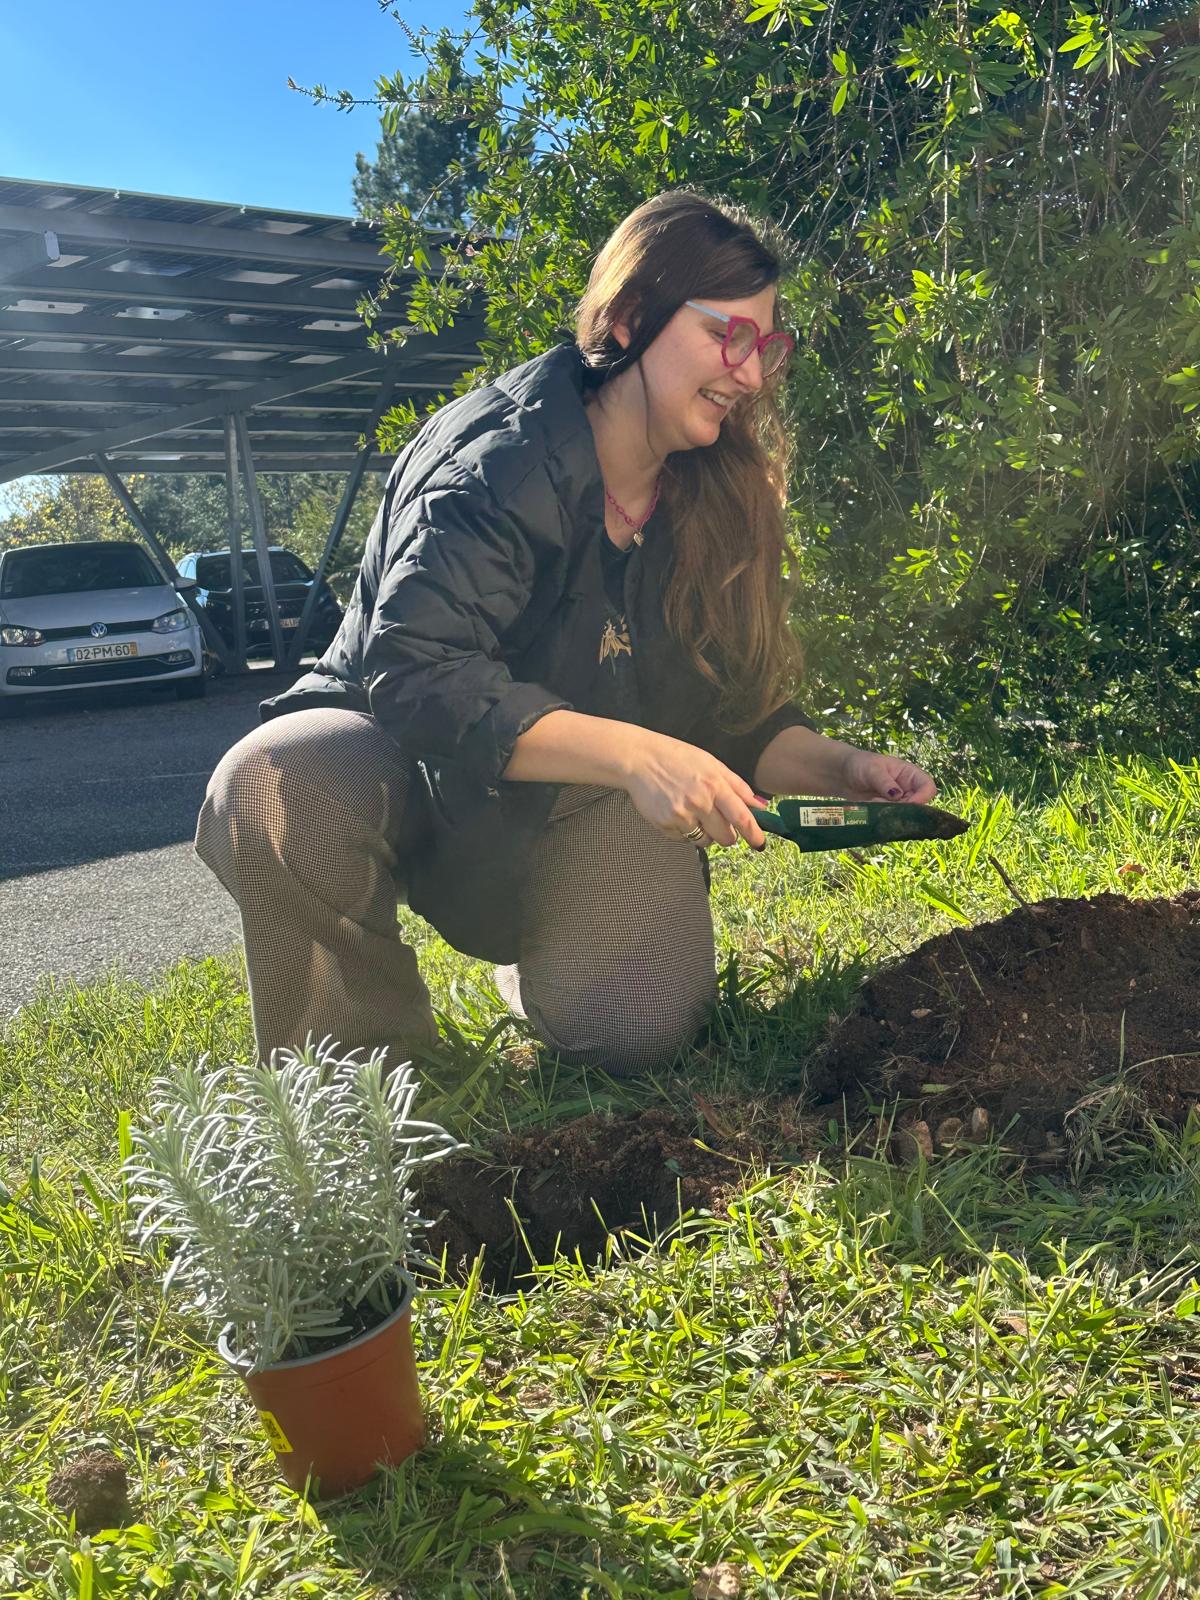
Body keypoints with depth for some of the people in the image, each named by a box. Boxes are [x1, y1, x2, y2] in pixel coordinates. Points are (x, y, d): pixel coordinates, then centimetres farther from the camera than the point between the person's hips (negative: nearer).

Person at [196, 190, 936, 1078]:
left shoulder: (720, 495, -4)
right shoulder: (502, 455, -23)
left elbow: (742, 713, 1)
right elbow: (416, 674, -35)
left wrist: (841, 767, -18)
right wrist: (631, 753, -44)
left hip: (582, 814, 4)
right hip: (408, 755, -3)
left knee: (641, 1030, -18)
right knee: (265, 788, -35)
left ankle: (532, 955, 21)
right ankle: (367, 1065, -6)